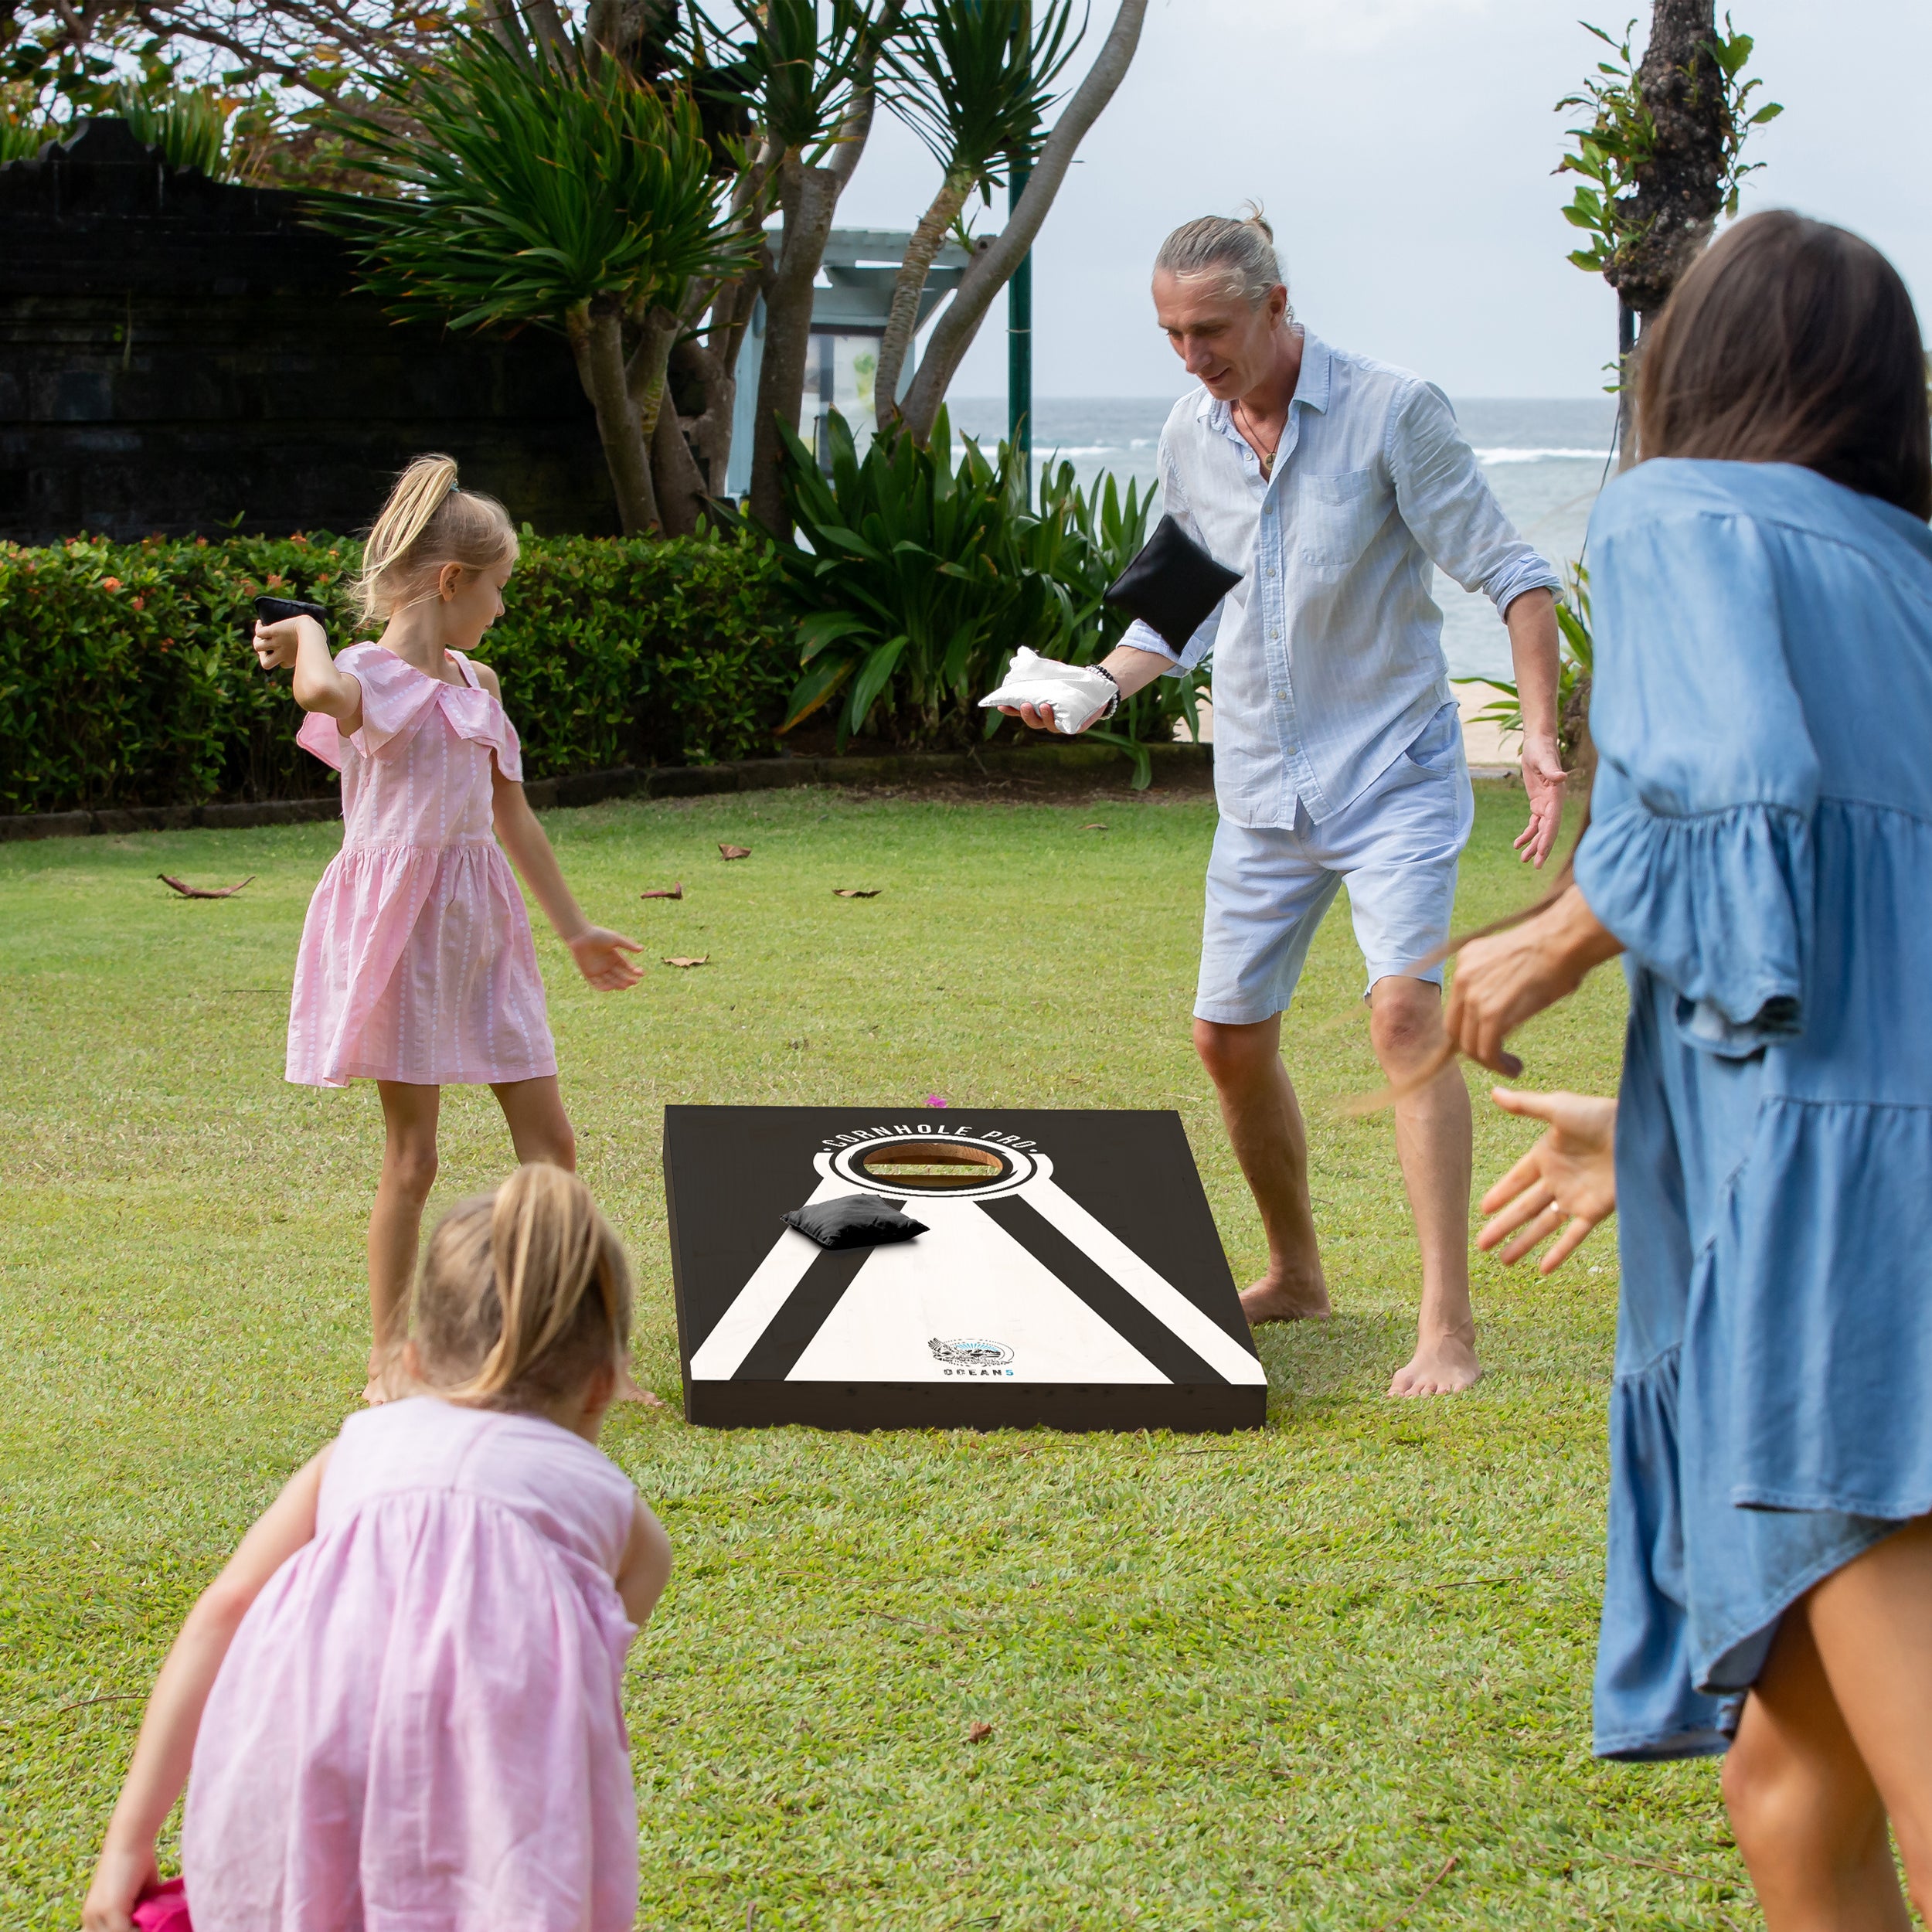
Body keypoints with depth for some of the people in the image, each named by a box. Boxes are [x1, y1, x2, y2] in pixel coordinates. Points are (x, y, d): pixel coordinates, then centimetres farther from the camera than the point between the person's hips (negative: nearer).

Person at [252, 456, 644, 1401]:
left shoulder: (476, 684, 12)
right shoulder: (369, 678, -11)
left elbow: (511, 815, 22)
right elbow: (323, 691, -39)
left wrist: (574, 928, 27)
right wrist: (306, 633, -17)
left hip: (481, 928, 7)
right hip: (400, 926, -7)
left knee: (549, 1139, 5)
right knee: (411, 1155, -1)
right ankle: (387, 1362, 9)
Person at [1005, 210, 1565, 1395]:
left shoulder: (1392, 412, -13)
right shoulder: (1190, 438, 5)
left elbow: (1511, 573, -11)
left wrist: (1542, 733, -22)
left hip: (1393, 772, -6)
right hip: (1264, 793, 6)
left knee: (1406, 1010, -22)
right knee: (1231, 1038, 10)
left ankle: (1450, 1327, -21)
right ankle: (1297, 1275, 33)